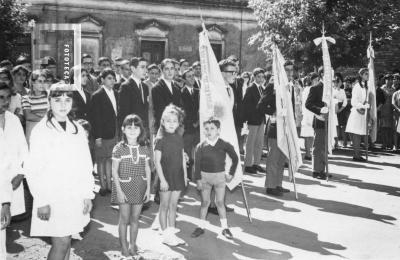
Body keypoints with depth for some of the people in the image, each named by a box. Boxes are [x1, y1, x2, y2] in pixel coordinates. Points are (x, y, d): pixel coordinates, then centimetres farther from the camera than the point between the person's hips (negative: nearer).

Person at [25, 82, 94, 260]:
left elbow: (86, 165, 10)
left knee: (65, 242, 10)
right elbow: (33, 170, -8)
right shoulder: (41, 130, -6)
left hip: (75, 198, 4)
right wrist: (42, 202, -12)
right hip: (52, 198, -4)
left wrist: (88, 195, 5)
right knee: (61, 243, -7)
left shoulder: (78, 130, 8)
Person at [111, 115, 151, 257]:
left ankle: (133, 244, 27)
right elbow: (115, 171, -6)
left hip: (140, 187, 3)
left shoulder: (144, 148, 3)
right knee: (124, 219, 4)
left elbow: (147, 169, 7)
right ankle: (124, 246, 20)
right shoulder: (119, 148, -7)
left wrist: (148, 188, 3)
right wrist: (119, 190, -11)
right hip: (124, 186, -3)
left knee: (135, 218, 11)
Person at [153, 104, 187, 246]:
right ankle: (165, 236, 16)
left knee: (173, 206, 12)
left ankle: (172, 233, 22)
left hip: (178, 177, 5)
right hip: (165, 177, -5)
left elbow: (183, 158, 11)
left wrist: (185, 176, 10)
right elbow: (157, 161, -12)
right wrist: (162, 180, -16)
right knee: (164, 206, 6)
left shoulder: (179, 139, 5)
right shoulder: (160, 140, -11)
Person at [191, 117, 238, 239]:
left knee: (220, 202, 5)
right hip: (205, 176, 1)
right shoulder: (200, 146, -6)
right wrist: (198, 179, -8)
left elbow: (235, 159, 4)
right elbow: (197, 164, -3)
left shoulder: (224, 145, -8)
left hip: (220, 176, -1)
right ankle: (201, 227, 21)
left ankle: (225, 227, 17)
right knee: (205, 202, 9)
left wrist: (231, 173, 3)